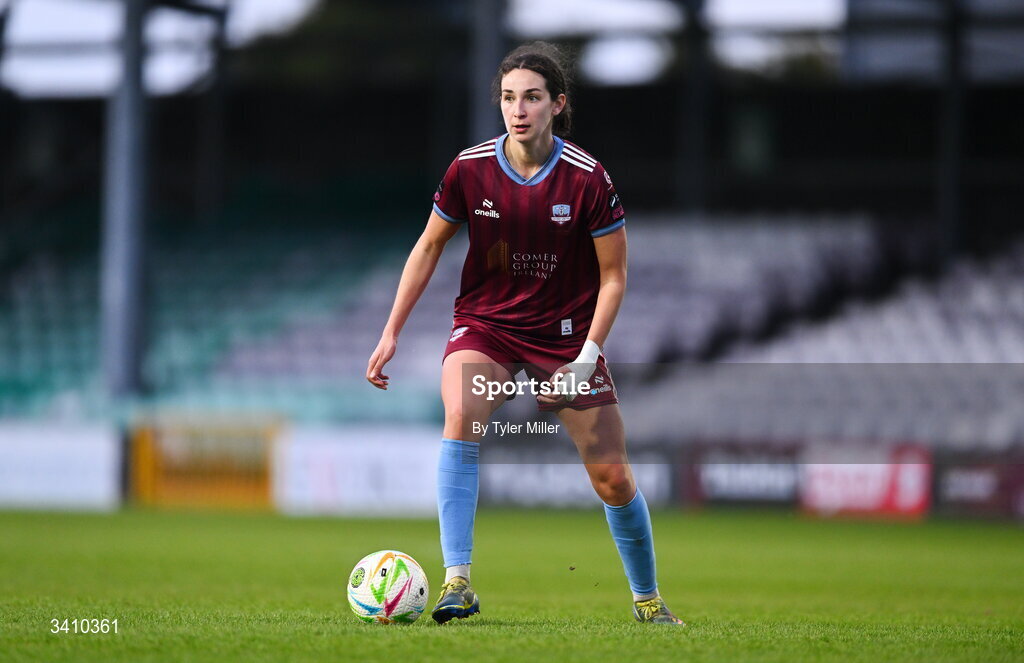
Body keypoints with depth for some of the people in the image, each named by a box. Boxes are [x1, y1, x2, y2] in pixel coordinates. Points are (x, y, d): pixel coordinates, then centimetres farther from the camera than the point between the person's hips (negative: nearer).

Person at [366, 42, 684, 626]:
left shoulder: (587, 178, -15)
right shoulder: (471, 169, -10)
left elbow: (613, 275, -6)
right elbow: (429, 247, 5)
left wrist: (588, 356, -16)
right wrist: (392, 332, 2)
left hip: (565, 333, 0)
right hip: (485, 325, 0)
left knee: (613, 479, 1)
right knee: (461, 416, -32)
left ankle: (648, 599, 26)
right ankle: (457, 582, -32)